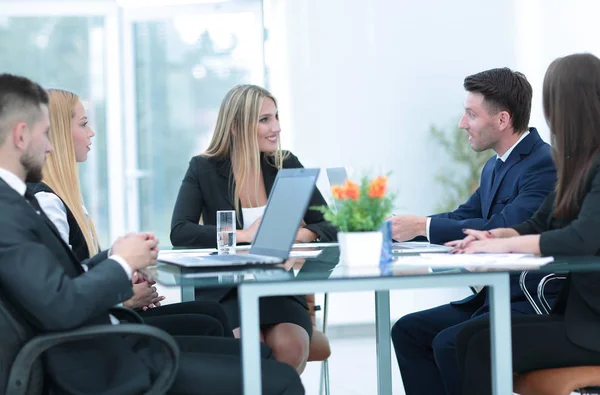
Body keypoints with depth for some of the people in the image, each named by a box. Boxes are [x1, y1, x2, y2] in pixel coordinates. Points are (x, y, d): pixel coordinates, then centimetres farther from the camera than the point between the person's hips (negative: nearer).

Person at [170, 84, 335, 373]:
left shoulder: (286, 165, 7)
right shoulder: (203, 170, 0)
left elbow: (328, 226, 4)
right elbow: (180, 232, -13)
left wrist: (295, 236, -17)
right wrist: (242, 236, -22)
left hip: (280, 287, 2)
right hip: (224, 293, -2)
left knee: (291, 346, -30)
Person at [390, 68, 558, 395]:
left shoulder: (545, 165, -17)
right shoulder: (495, 167, 13)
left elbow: (501, 229, -26)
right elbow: (464, 216, 17)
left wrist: (423, 226, -21)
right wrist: (407, 228, -1)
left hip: (535, 305, -10)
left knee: (449, 343, -25)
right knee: (407, 331, 1)